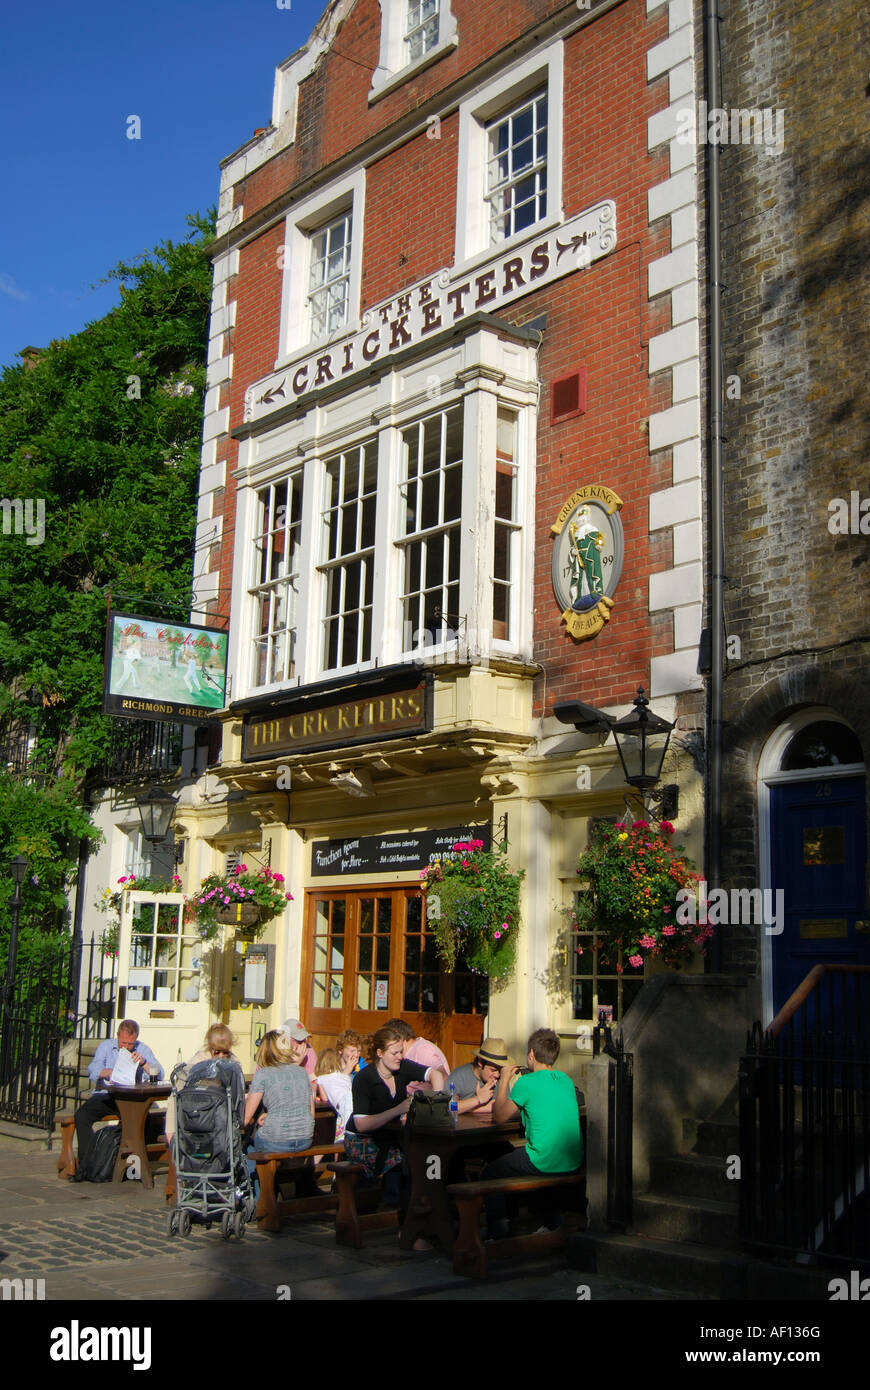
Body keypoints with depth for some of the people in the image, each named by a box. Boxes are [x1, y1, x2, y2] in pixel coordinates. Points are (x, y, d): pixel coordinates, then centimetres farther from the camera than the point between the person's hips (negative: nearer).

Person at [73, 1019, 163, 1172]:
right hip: (105, 1095, 1)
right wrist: (108, 1072, -27)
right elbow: (93, 1071, -5)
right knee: (81, 1115, -25)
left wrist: (143, 1062, -18)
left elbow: (159, 1075, -1)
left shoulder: (142, 1049, 9)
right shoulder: (106, 1046, 10)